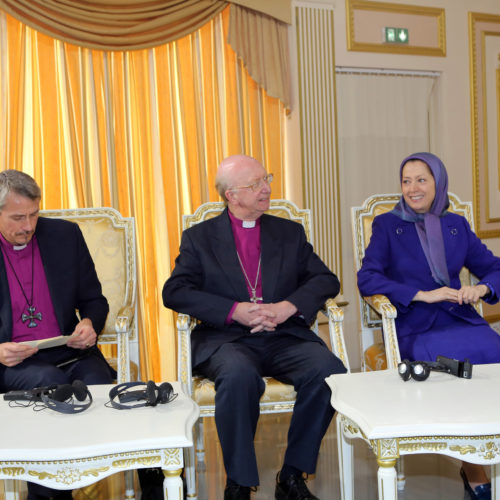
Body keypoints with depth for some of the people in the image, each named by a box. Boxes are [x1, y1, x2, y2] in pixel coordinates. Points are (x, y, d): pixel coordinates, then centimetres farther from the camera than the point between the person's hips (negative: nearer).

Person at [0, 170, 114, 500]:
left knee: (99, 383, -28)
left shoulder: (65, 235, 7)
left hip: (69, 353, 2)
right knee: (51, 383, -32)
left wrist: (89, 324, -9)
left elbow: (94, 300, 13)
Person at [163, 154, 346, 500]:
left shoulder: (290, 232, 17)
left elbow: (326, 280, 8)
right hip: (226, 339, -2)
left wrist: (288, 306, -12)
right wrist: (234, 311, -15)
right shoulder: (200, 237, 10)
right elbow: (175, 292, -2)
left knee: (329, 370, -27)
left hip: (284, 337, 3)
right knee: (239, 374, -36)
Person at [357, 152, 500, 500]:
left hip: (462, 320, 4)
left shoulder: (457, 225, 16)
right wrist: (421, 295, -15)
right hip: (416, 327, -3)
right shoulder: (387, 225, 5)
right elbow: (367, 279, -7)